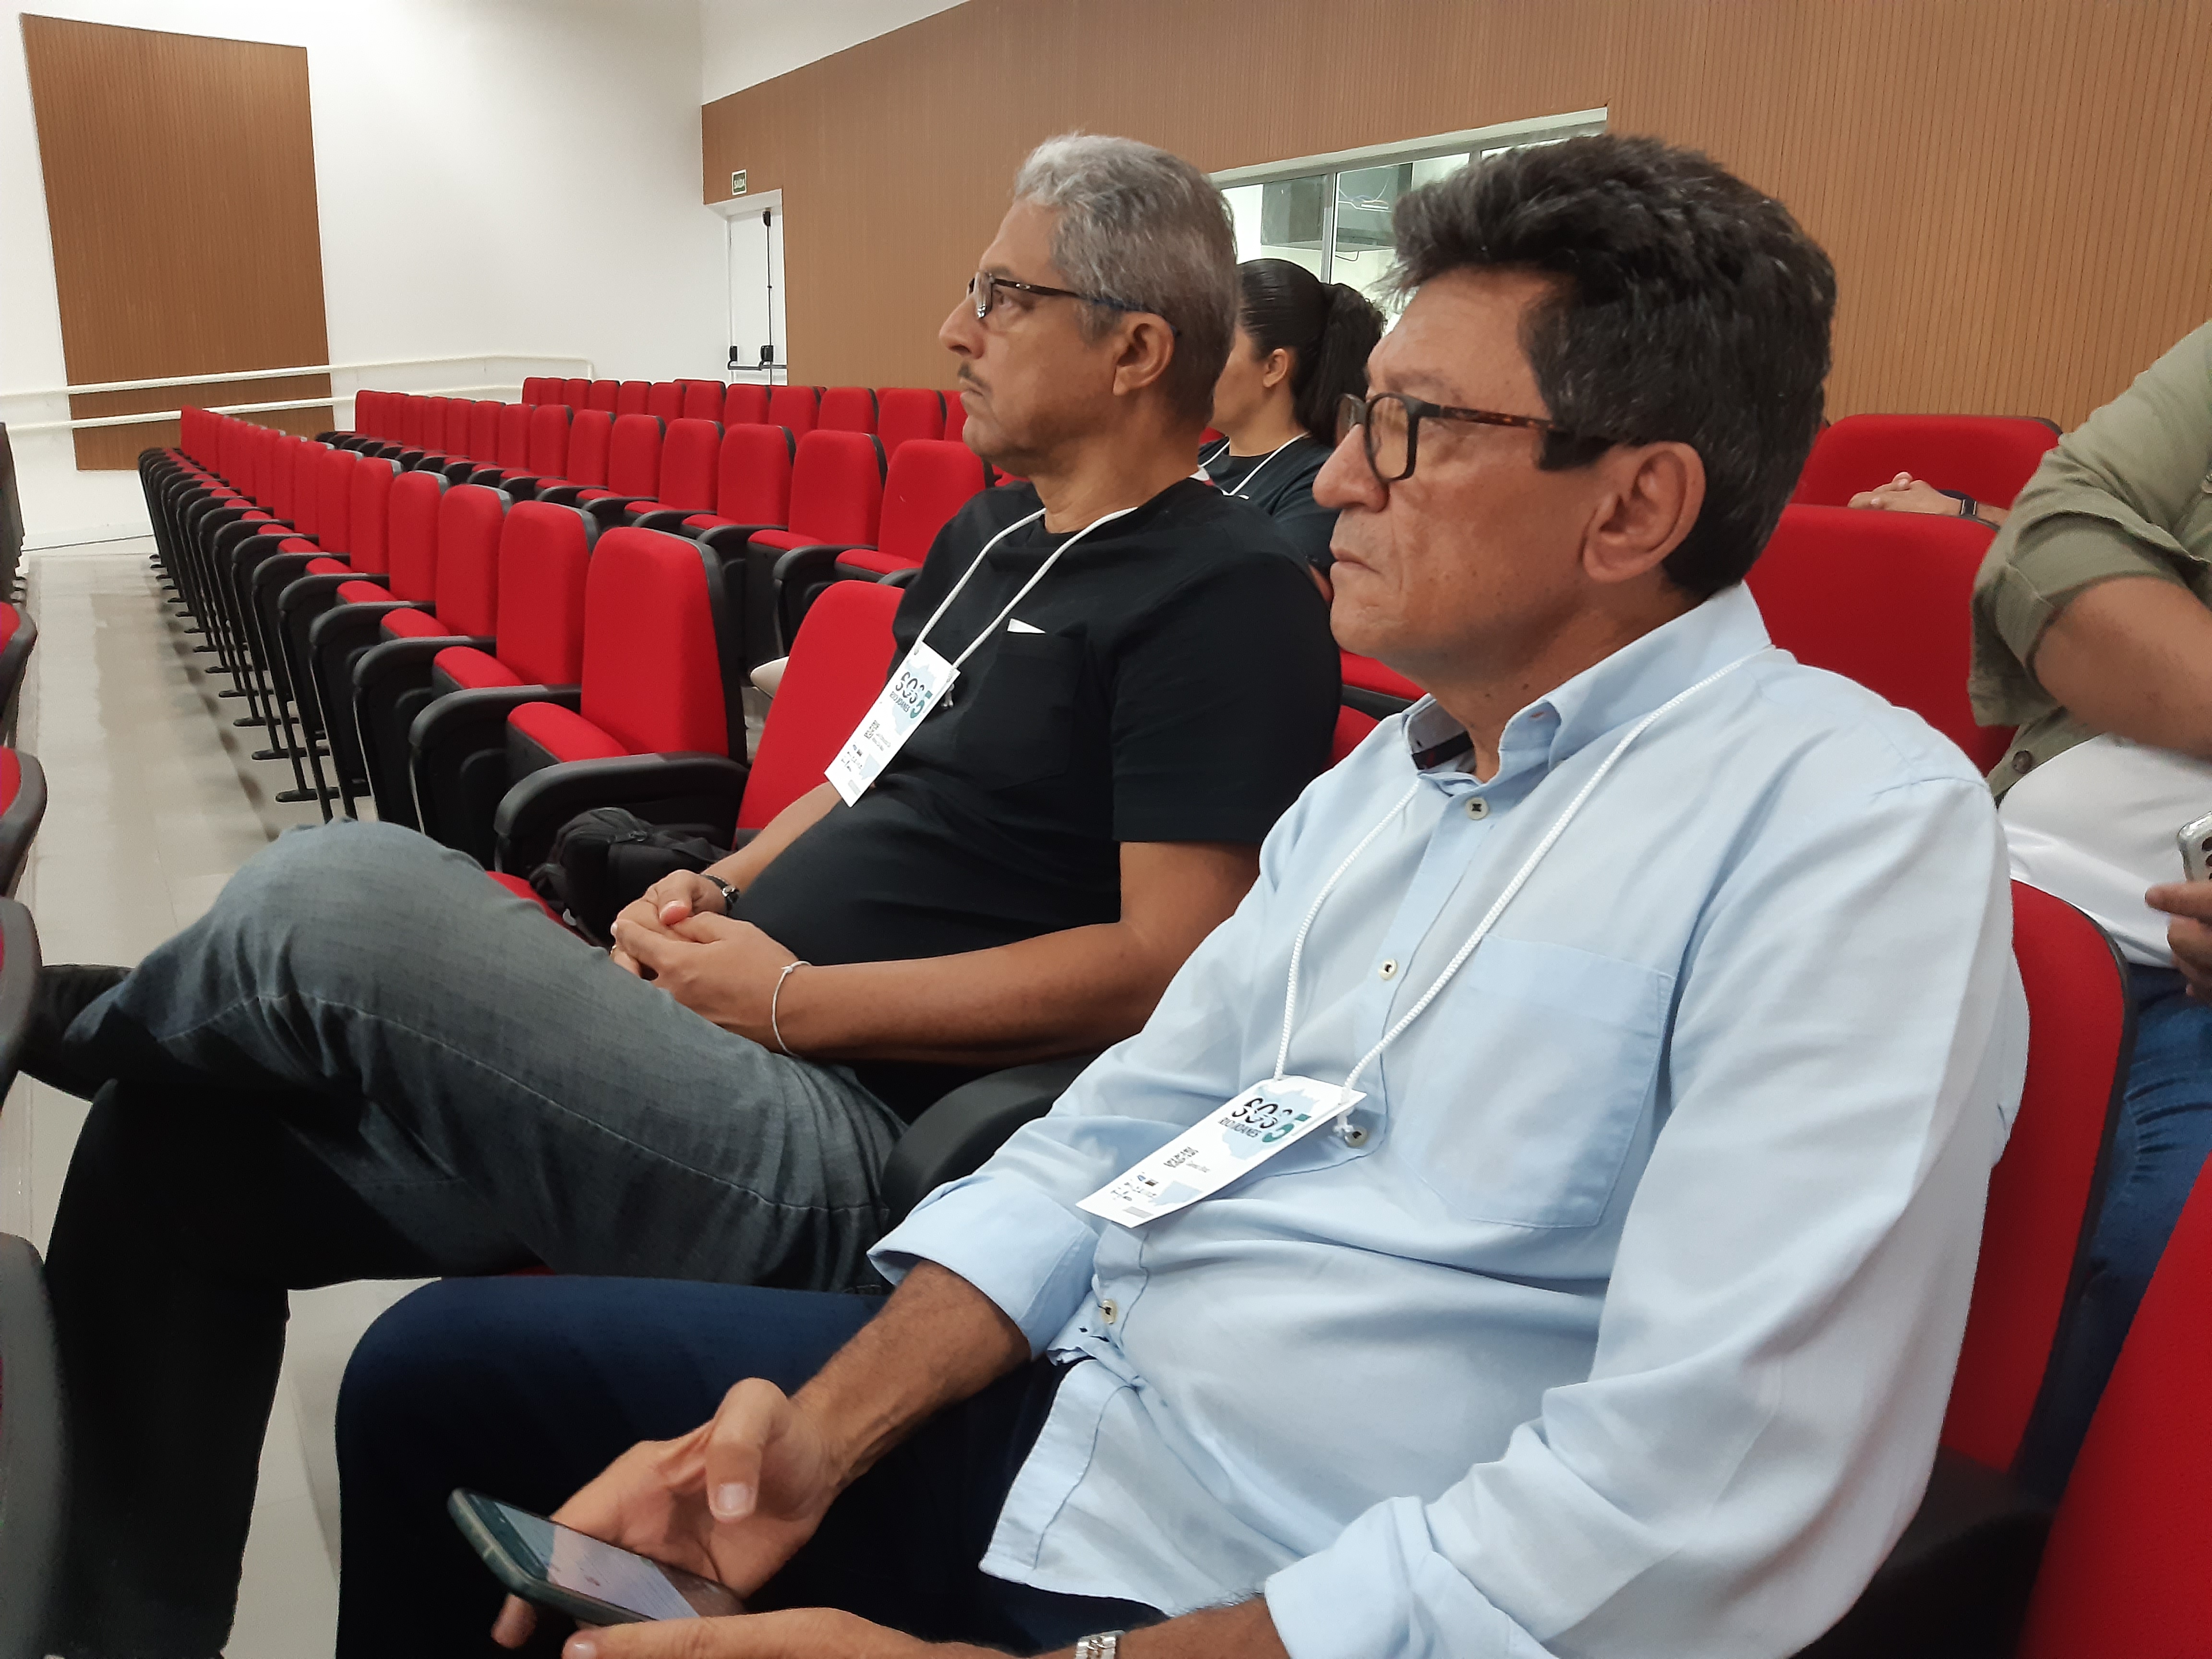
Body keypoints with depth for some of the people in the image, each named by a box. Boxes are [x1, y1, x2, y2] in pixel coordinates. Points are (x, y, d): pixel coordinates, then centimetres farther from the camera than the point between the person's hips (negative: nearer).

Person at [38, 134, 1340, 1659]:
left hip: (842, 1149, -9)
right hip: (758, 1051, 9)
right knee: (171, 1143, 5)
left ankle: (72, 1019, 15)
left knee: (341, 894, -22)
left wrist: (793, 1000, -14)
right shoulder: (990, 540, 17)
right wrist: (720, 892, 5)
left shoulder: (1226, 600, -11)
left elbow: (1164, 966, -18)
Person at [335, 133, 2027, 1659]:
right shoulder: (1380, 773, 9)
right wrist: (820, 1428, -5)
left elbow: (1697, 1517, -25)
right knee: (445, 1366, 10)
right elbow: (1126, 1133, 8)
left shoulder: (1855, 827, -17)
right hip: (1055, 1422, 7)